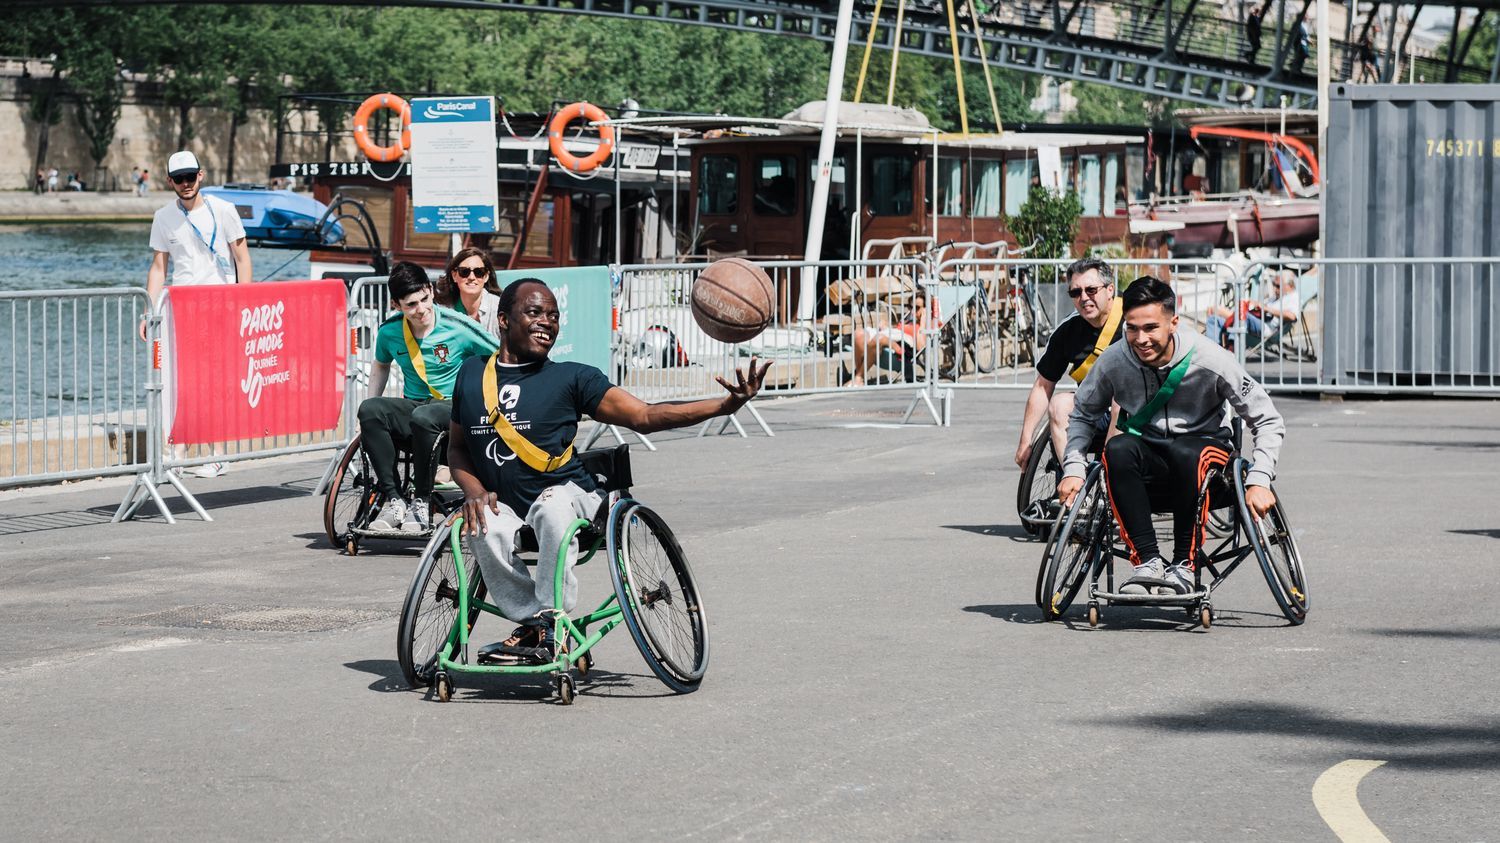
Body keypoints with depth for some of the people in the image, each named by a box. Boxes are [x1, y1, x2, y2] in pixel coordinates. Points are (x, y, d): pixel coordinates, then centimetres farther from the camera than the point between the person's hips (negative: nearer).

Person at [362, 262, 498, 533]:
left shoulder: (459, 327, -11)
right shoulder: (389, 332, 2)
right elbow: (381, 366, 24)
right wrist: (370, 415, 14)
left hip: (454, 407, -4)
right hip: (413, 406, 4)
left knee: (423, 417, -40)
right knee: (370, 409, -29)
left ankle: (421, 503, -23)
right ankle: (394, 500, -25)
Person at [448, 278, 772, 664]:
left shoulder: (570, 378, 0)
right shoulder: (471, 374, 9)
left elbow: (645, 416, -7)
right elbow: (457, 447, 19)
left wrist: (726, 404, -20)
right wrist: (474, 490, -5)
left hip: (567, 497, -2)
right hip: (504, 507, 2)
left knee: (554, 504, -37)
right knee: (484, 527, -32)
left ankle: (550, 620, -23)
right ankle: (533, 621, -14)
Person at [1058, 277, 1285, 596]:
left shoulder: (1210, 360, -18)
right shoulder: (1114, 361, -12)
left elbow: (1269, 422, -9)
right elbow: (1083, 414, 9)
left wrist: (1259, 482, -20)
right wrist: (1073, 469, -4)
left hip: (1206, 447, -2)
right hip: (1147, 456, 2)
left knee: (1186, 452, -38)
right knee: (1117, 450, -33)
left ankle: (1185, 565, -25)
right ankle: (1148, 562, -29)